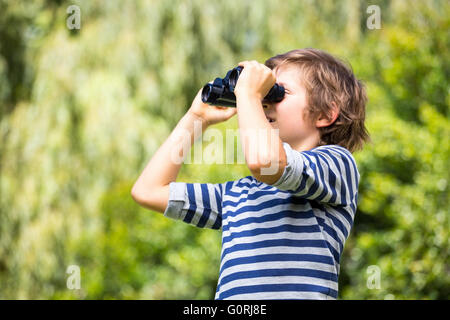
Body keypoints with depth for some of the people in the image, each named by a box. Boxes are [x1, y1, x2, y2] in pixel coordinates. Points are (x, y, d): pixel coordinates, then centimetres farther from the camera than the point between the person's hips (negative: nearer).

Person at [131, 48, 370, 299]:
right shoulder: (238, 192, 23)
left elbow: (263, 159, -15)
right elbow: (148, 191, 26)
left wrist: (249, 94, 0)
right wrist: (197, 118, 26)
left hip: (297, 294, -5)